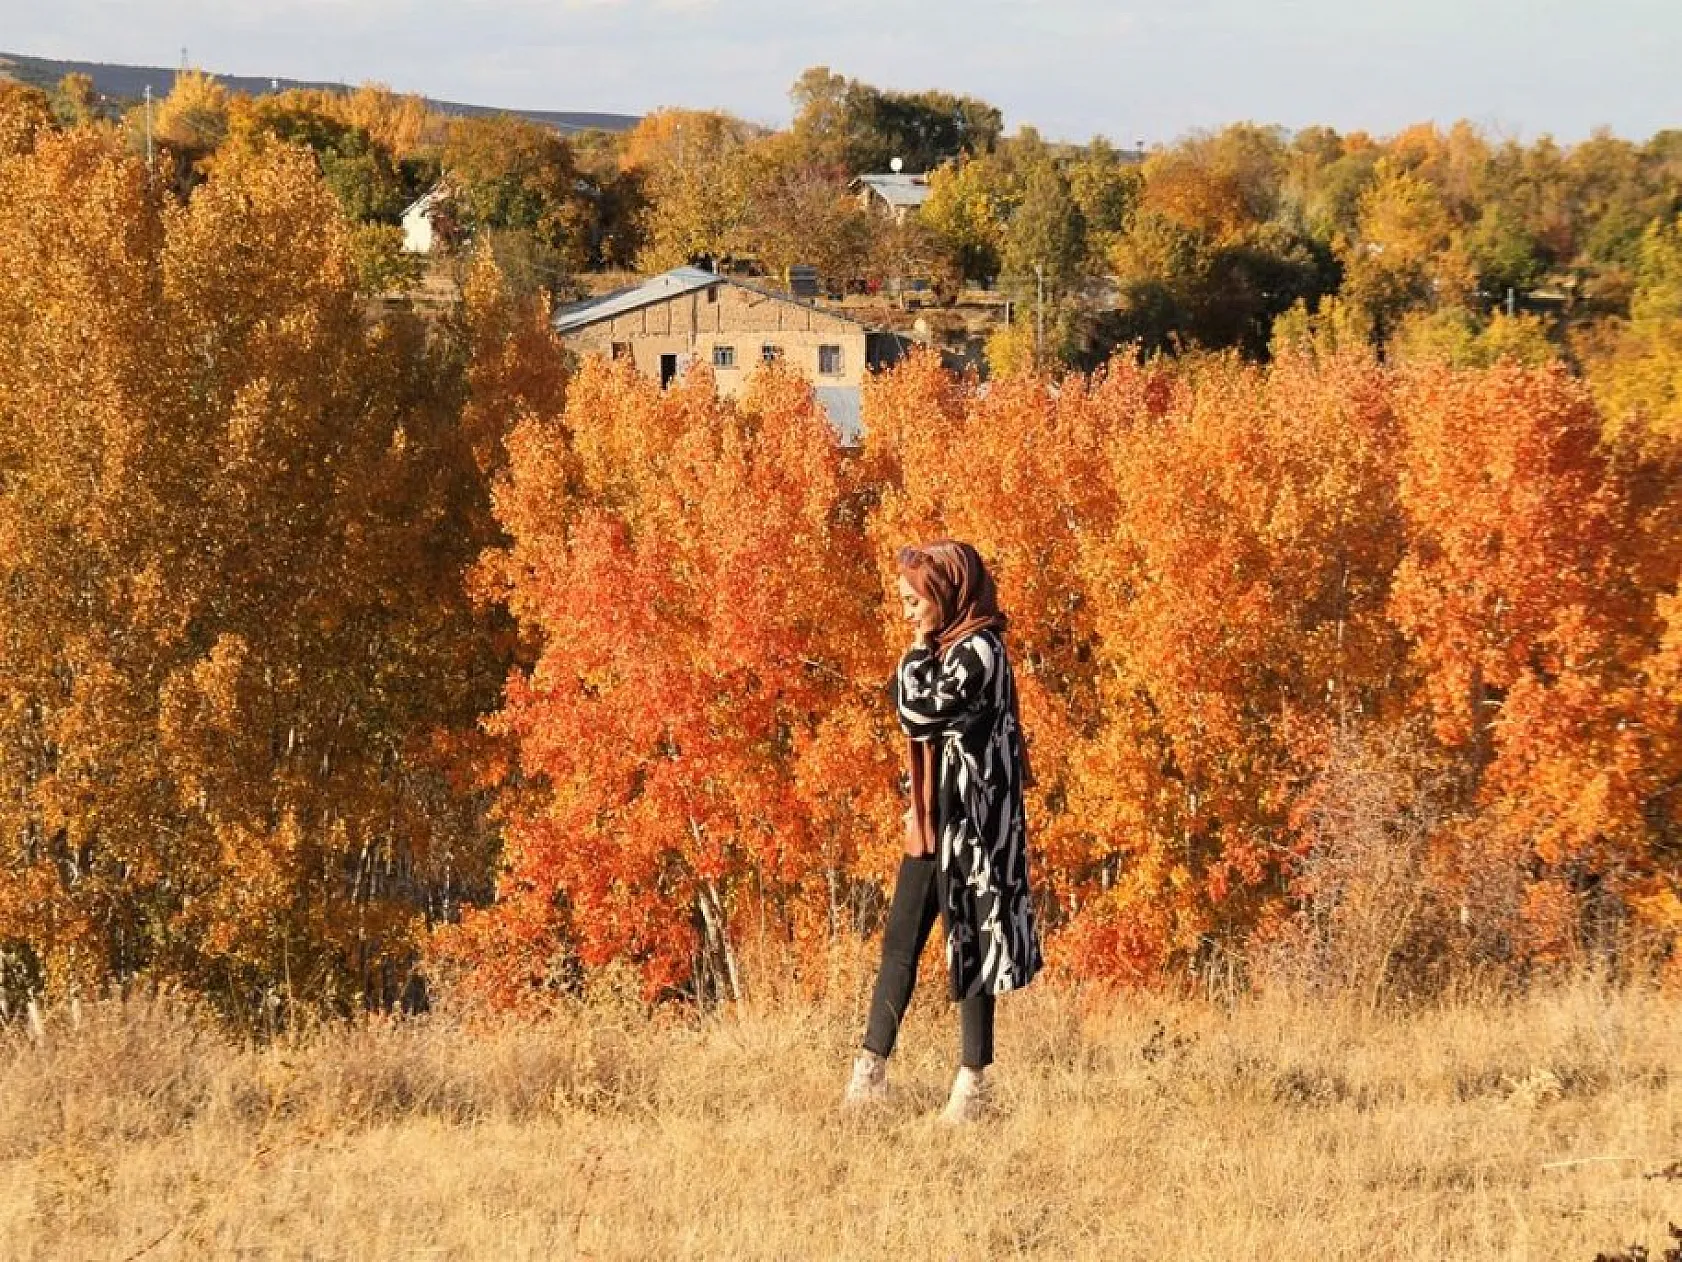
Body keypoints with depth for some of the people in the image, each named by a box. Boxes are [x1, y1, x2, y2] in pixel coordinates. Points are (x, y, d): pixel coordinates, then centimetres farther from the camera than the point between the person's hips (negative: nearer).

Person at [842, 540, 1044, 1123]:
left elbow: (919, 711, -21)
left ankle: (974, 1080, 4)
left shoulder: (979, 651, -14)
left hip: (968, 822, -9)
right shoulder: (945, 649, 13)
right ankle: (871, 1070, 9)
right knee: (899, 942, 7)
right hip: (931, 820, 9)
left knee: (967, 943, -2)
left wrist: (918, 652, -10)